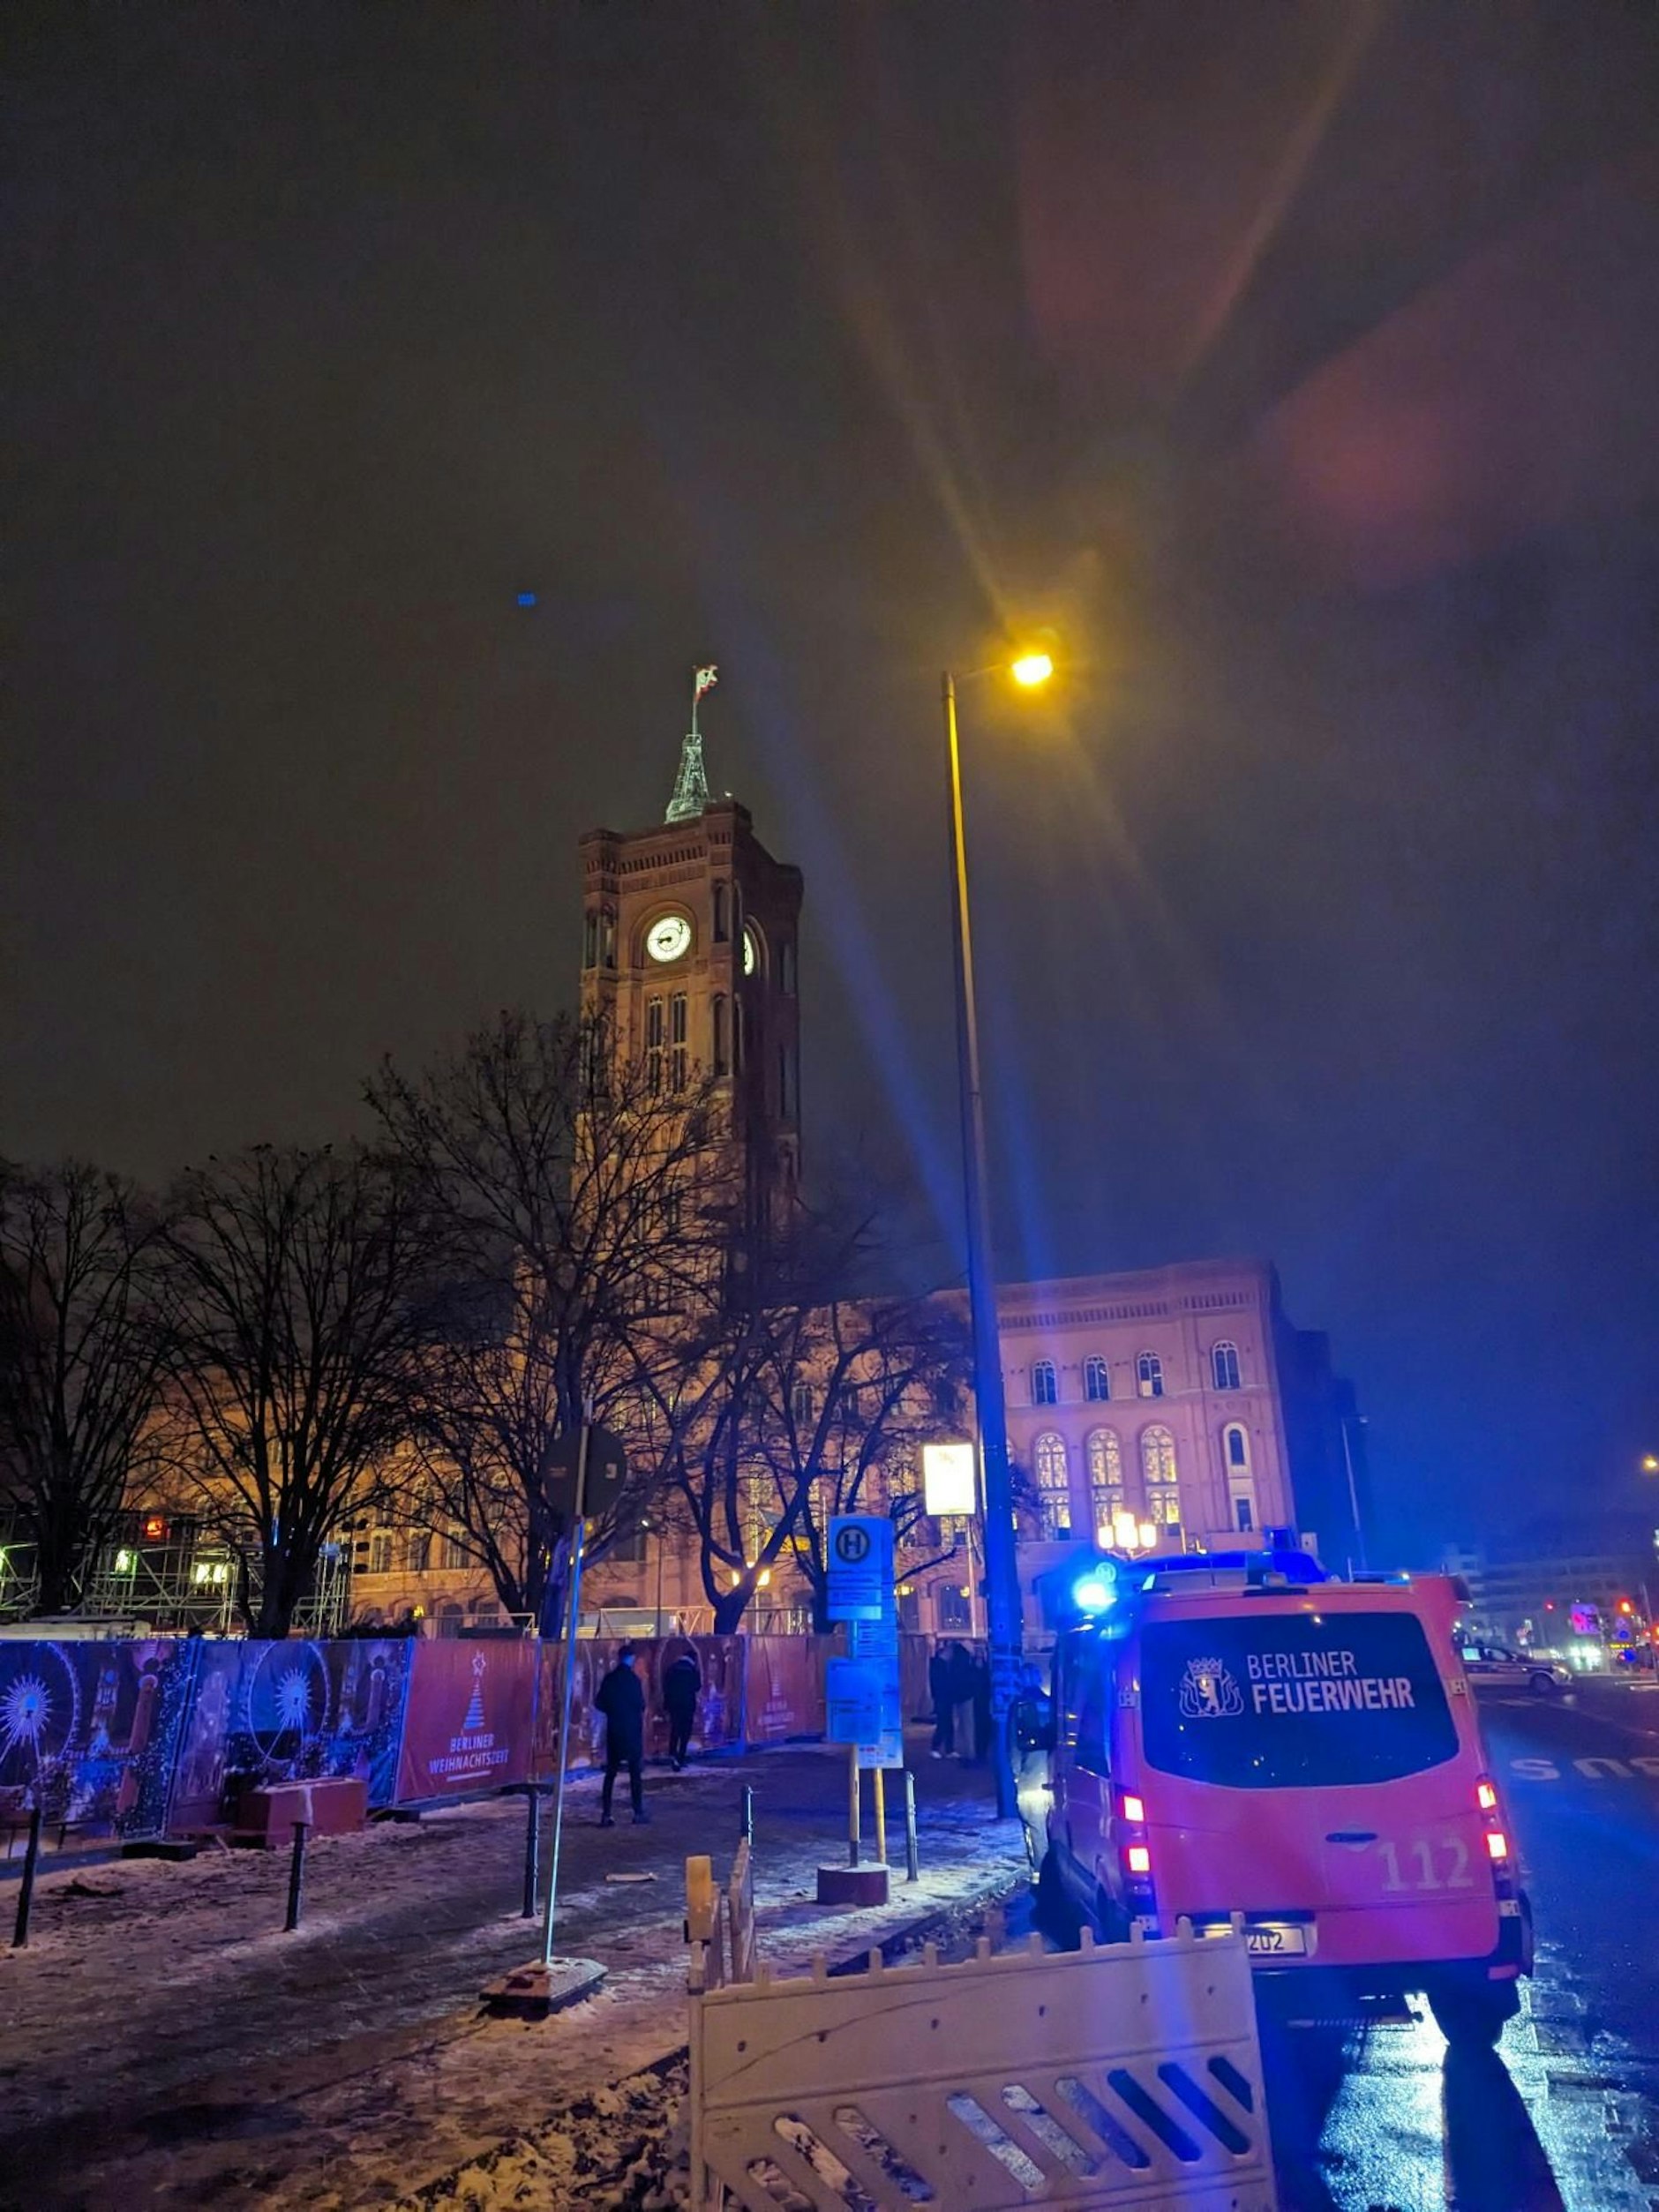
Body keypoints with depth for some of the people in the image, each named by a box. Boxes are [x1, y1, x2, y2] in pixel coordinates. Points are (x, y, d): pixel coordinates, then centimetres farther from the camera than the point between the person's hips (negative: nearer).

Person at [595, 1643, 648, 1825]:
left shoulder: (609, 1679, 1)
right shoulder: (633, 1679, -12)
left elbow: (599, 1704, 3)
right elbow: (641, 1706, -12)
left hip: (613, 1731, 4)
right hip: (632, 1731, -4)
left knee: (610, 1772, 8)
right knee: (635, 1772, 6)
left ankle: (605, 1815, 6)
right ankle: (639, 1812, 8)